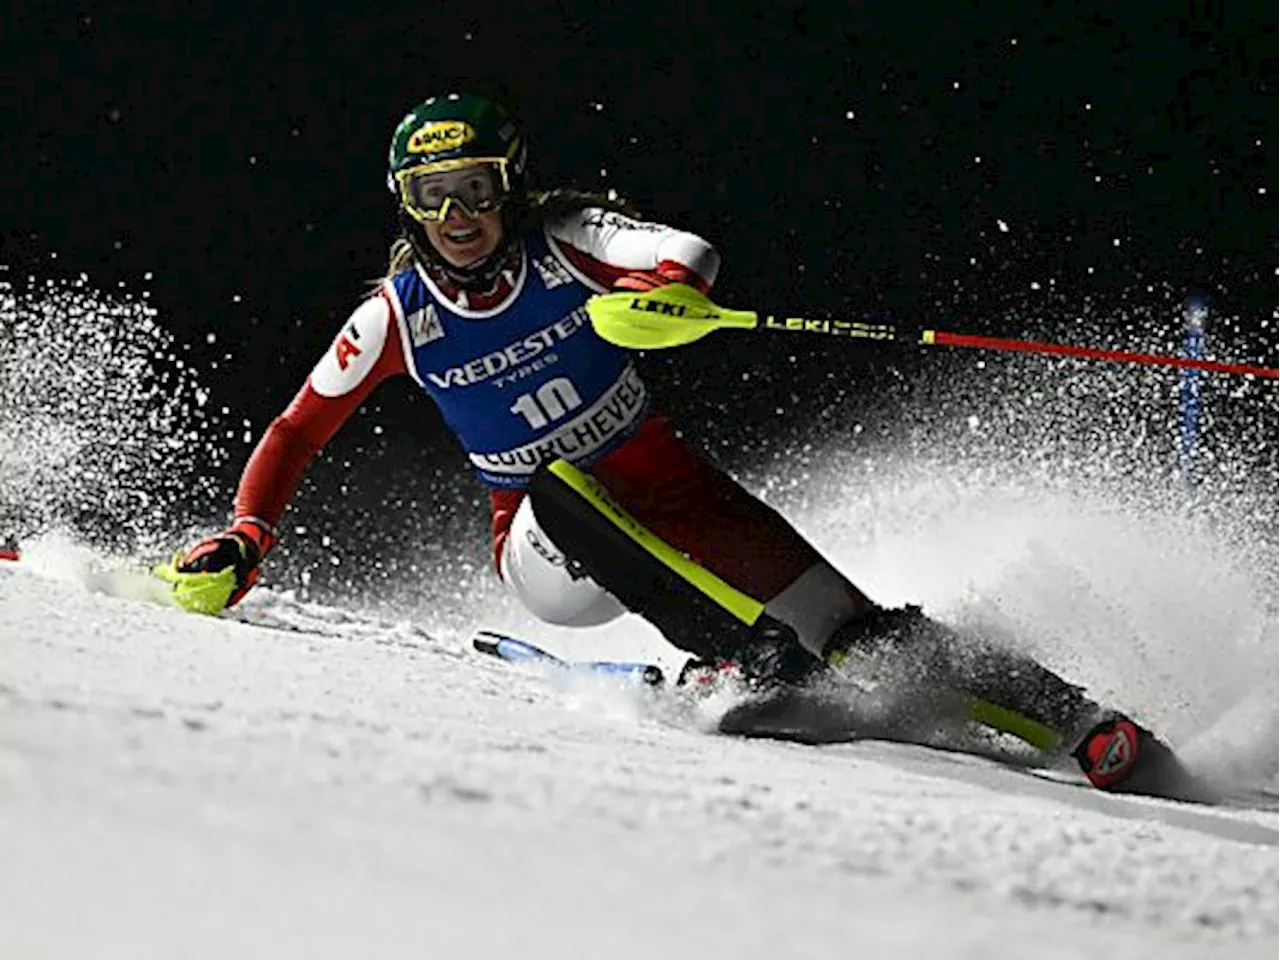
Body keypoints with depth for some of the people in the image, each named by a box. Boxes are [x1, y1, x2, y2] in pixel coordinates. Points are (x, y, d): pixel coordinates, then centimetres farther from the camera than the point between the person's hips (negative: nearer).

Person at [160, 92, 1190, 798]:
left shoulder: (564, 240, -11)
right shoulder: (400, 316, -6)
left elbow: (688, 254, -30)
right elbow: (299, 432, 4)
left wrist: (666, 287, -54)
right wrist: (244, 539, -10)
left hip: (666, 486, 0)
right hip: (552, 552, 1)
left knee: (844, 628, -16)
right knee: (562, 492, -37)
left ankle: (1075, 722, -14)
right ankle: (735, 652, -40)